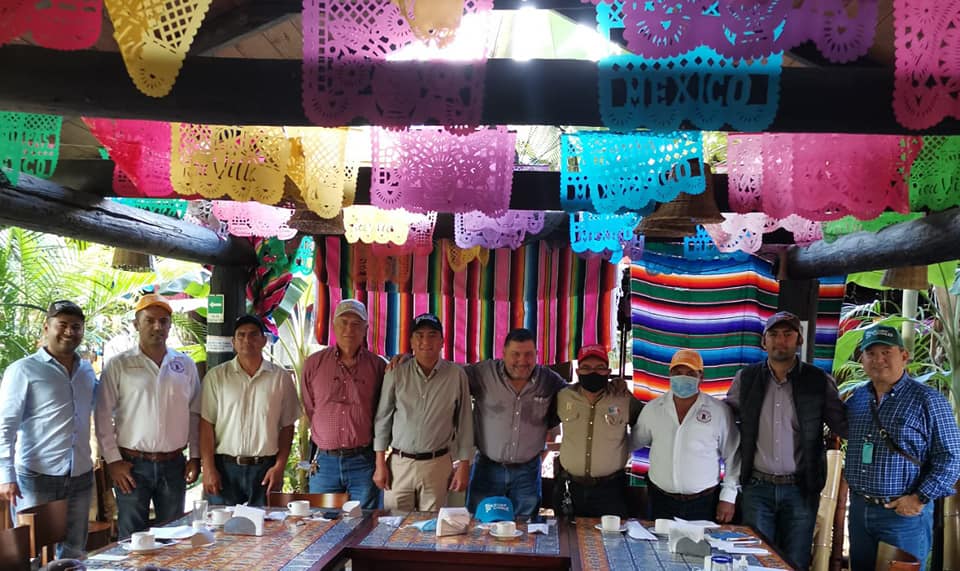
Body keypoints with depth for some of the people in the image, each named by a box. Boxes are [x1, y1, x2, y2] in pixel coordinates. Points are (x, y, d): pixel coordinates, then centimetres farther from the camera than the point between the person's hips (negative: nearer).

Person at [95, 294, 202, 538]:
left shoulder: (185, 365, 8)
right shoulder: (118, 366, -1)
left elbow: (195, 414, 10)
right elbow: (103, 416, -2)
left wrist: (195, 457, 6)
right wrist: (112, 460, -6)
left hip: (174, 464, 3)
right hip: (133, 465, -3)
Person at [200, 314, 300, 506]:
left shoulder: (281, 378, 4)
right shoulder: (216, 377, 4)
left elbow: (287, 426, 5)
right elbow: (206, 425, 1)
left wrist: (279, 466, -2)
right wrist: (208, 469, -5)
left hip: (265, 468, 0)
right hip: (224, 467, 0)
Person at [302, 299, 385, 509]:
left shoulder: (378, 366, 1)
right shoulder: (314, 364, 5)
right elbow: (309, 410, 12)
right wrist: (327, 440, 11)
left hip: (363, 462, -1)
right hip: (325, 462, 1)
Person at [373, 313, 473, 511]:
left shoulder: (456, 375, -2)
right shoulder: (396, 373, -2)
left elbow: (464, 422, 2)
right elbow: (383, 419, 3)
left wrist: (464, 466, 1)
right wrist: (380, 464, 1)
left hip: (438, 465, 0)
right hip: (399, 463, 1)